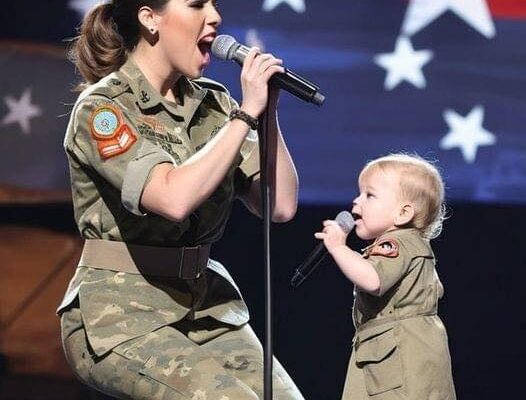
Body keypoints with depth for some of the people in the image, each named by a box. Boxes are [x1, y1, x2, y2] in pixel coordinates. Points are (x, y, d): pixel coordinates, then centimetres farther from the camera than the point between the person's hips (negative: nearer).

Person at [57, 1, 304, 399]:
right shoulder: (102, 108, -9)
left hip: (207, 304, 6)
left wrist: (268, 112, -8)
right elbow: (174, 197, -26)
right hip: (121, 317, -6)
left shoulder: (213, 104, 8)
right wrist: (247, 114, -20)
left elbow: (281, 206, 2)